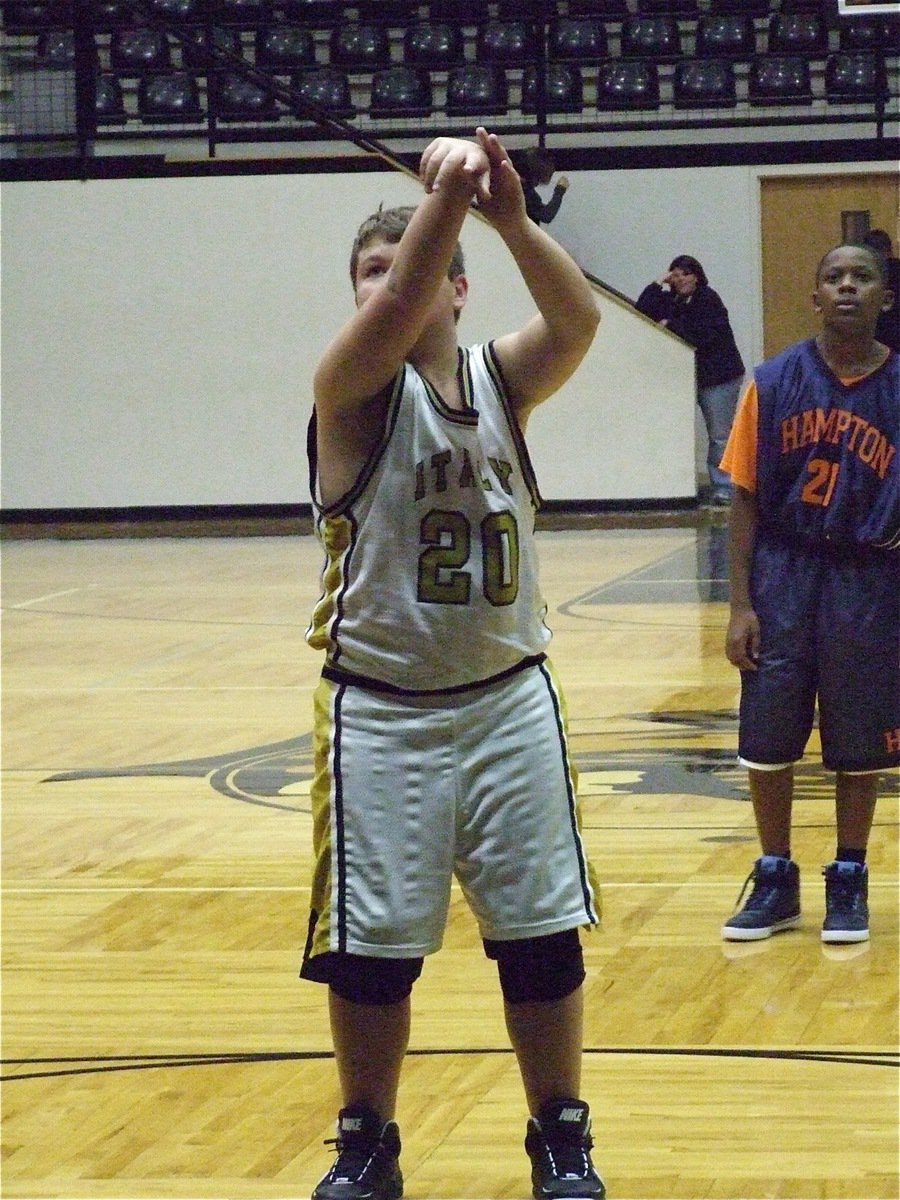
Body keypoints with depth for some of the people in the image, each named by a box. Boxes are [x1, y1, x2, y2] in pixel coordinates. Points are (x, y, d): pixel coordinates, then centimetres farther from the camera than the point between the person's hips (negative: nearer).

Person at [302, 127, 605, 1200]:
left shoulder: (500, 379, 2)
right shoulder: (353, 385, -7)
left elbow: (578, 320, -18)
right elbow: (396, 310, -29)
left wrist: (509, 218, -36)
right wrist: (444, 192, -43)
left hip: (509, 701, 3)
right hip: (381, 714, -2)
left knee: (542, 940, 6)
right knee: (369, 949, 4)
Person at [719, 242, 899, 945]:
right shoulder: (774, 384, -1)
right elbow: (746, 498, 1)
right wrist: (740, 605, -4)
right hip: (783, 575, 1)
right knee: (767, 738, 5)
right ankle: (775, 881, 20)